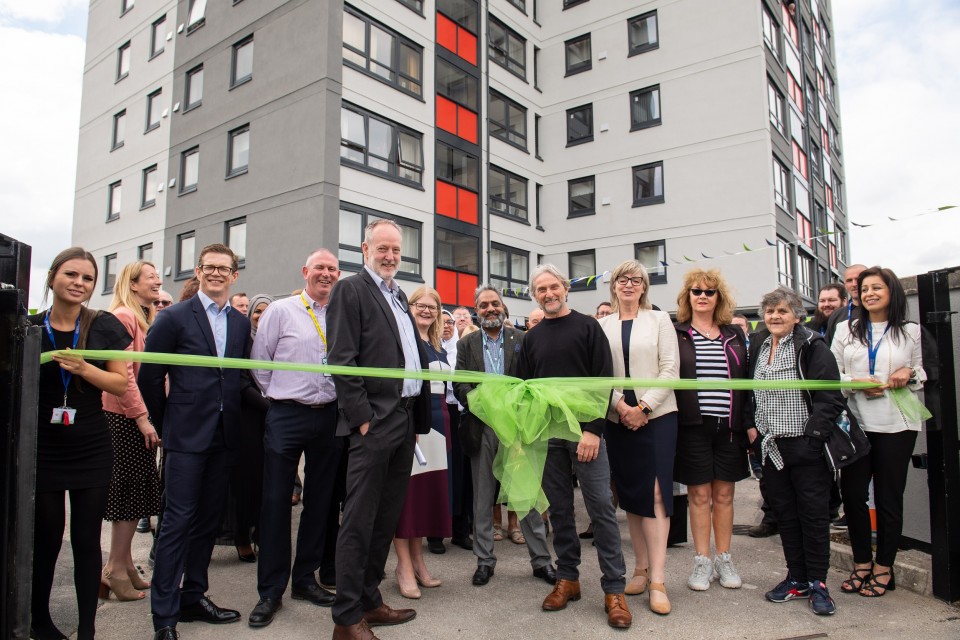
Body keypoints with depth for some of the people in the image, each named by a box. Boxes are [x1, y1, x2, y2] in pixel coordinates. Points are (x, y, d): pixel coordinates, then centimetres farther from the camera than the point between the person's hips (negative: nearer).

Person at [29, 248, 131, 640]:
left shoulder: (104, 327, -3)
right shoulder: (30, 327, 0)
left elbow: (122, 383, -4)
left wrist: (83, 369, -19)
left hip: (92, 451, -1)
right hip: (42, 451, 1)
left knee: (87, 540, 6)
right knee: (46, 538, 10)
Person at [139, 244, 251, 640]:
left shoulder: (241, 324, 10)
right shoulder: (174, 318, -3)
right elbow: (149, 376, -2)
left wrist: (232, 417, 8)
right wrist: (165, 422, 2)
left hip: (224, 436, 5)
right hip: (186, 435, -5)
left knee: (208, 520, 13)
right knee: (178, 521, -1)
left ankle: (193, 597, 27)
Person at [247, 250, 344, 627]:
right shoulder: (280, 311, -1)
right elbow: (259, 362, 1)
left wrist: (340, 402, 5)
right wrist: (279, 397, 4)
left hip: (329, 416, 3)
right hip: (287, 416, -3)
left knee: (319, 500, 12)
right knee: (276, 501, 2)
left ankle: (305, 578, 28)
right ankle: (270, 591, 15)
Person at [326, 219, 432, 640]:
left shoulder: (399, 296, 18)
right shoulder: (351, 289, -4)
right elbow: (342, 359, -13)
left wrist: (420, 417, 14)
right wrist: (362, 416, -16)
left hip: (406, 419, 8)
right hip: (376, 421, -8)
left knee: (387, 518, 15)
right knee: (360, 521, -1)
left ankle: (369, 600, 28)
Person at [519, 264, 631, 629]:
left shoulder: (587, 327, 0)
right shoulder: (531, 339, 11)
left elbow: (603, 379, -7)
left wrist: (593, 430, -15)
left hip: (585, 431, -3)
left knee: (601, 508, -2)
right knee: (559, 509, 9)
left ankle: (614, 589, 7)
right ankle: (567, 578, 22)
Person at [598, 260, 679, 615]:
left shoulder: (659, 319, 3)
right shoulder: (603, 325, 8)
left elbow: (670, 369, -3)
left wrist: (643, 407, -12)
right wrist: (620, 404, -11)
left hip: (657, 416, -2)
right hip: (618, 419, 2)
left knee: (656, 493, -7)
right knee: (630, 494, 8)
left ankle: (657, 580, -2)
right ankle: (641, 569, 20)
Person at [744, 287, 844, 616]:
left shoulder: (812, 347, -8)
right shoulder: (757, 347, 10)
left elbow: (830, 396, -12)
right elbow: (748, 391, 18)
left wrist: (812, 432, -18)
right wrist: (750, 425, 7)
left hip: (806, 446, -6)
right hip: (770, 447, 6)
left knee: (813, 513, 4)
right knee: (784, 512, 12)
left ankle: (817, 581, 17)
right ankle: (797, 577, 25)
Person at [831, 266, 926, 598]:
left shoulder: (910, 331, 7)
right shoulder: (846, 329, 9)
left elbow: (924, 371, 13)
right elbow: (832, 373, 4)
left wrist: (910, 374, -9)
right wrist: (858, 384, -13)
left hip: (896, 424, -1)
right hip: (855, 421, 1)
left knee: (889, 497, 5)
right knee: (852, 494, 4)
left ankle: (884, 568, 19)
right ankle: (862, 563, 20)